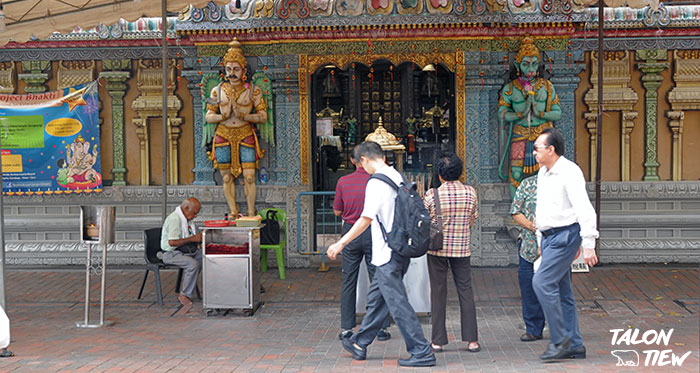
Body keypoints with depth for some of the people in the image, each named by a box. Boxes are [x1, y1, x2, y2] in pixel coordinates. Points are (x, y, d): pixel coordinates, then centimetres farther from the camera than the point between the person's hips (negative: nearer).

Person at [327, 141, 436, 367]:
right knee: (376, 297, 18)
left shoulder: (376, 183, -16)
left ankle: (422, 352, 0)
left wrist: (341, 243, -12)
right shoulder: (399, 178, 10)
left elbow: (366, 219, -18)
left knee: (397, 302, -3)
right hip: (401, 250, 9)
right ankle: (360, 344, 30)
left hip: (387, 253, -9)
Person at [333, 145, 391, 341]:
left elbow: (337, 211, 5)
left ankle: (346, 328, 10)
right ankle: (381, 327, 6)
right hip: (373, 233, -1)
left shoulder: (343, 182, -3)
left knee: (348, 281, 8)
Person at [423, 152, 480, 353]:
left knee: (438, 292, 6)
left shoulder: (432, 195, -11)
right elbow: (472, 221, 6)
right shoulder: (470, 192, -4)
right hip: (462, 249, 2)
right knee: (465, 291, 8)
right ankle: (472, 340, 7)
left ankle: (438, 340, 9)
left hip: (437, 248, -1)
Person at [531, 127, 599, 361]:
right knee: (562, 292, 9)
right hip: (549, 237, 9)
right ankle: (575, 346, 15)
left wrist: (588, 245, -24)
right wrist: (540, 241, 23)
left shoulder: (569, 172, -14)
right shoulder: (542, 173, 14)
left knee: (542, 282, -17)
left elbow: (585, 210, -19)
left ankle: (559, 339, -8)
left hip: (565, 235, -9)